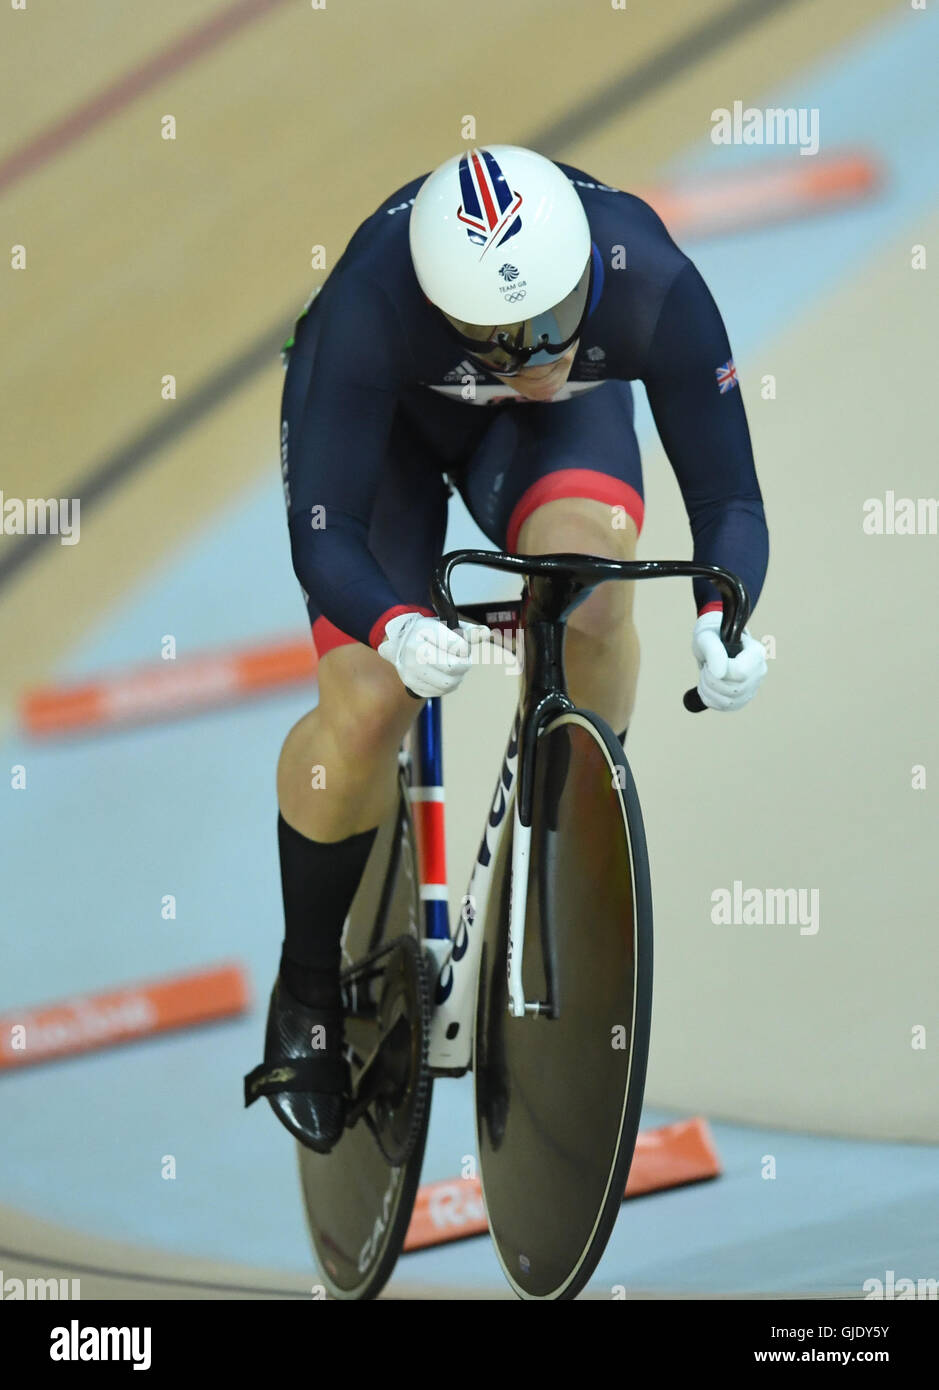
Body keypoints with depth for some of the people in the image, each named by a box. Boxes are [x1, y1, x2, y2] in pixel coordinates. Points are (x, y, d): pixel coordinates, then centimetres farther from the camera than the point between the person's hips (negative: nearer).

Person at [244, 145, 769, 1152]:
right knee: (368, 707, -17)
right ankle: (306, 992, 8)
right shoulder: (372, 302, -41)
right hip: (386, 411, -1)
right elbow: (322, 533, -40)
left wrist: (722, 616, -51)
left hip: (564, 424, 1)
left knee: (591, 584, -31)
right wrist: (396, 632, -61)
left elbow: (727, 494, -30)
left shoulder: (652, 284, -38)